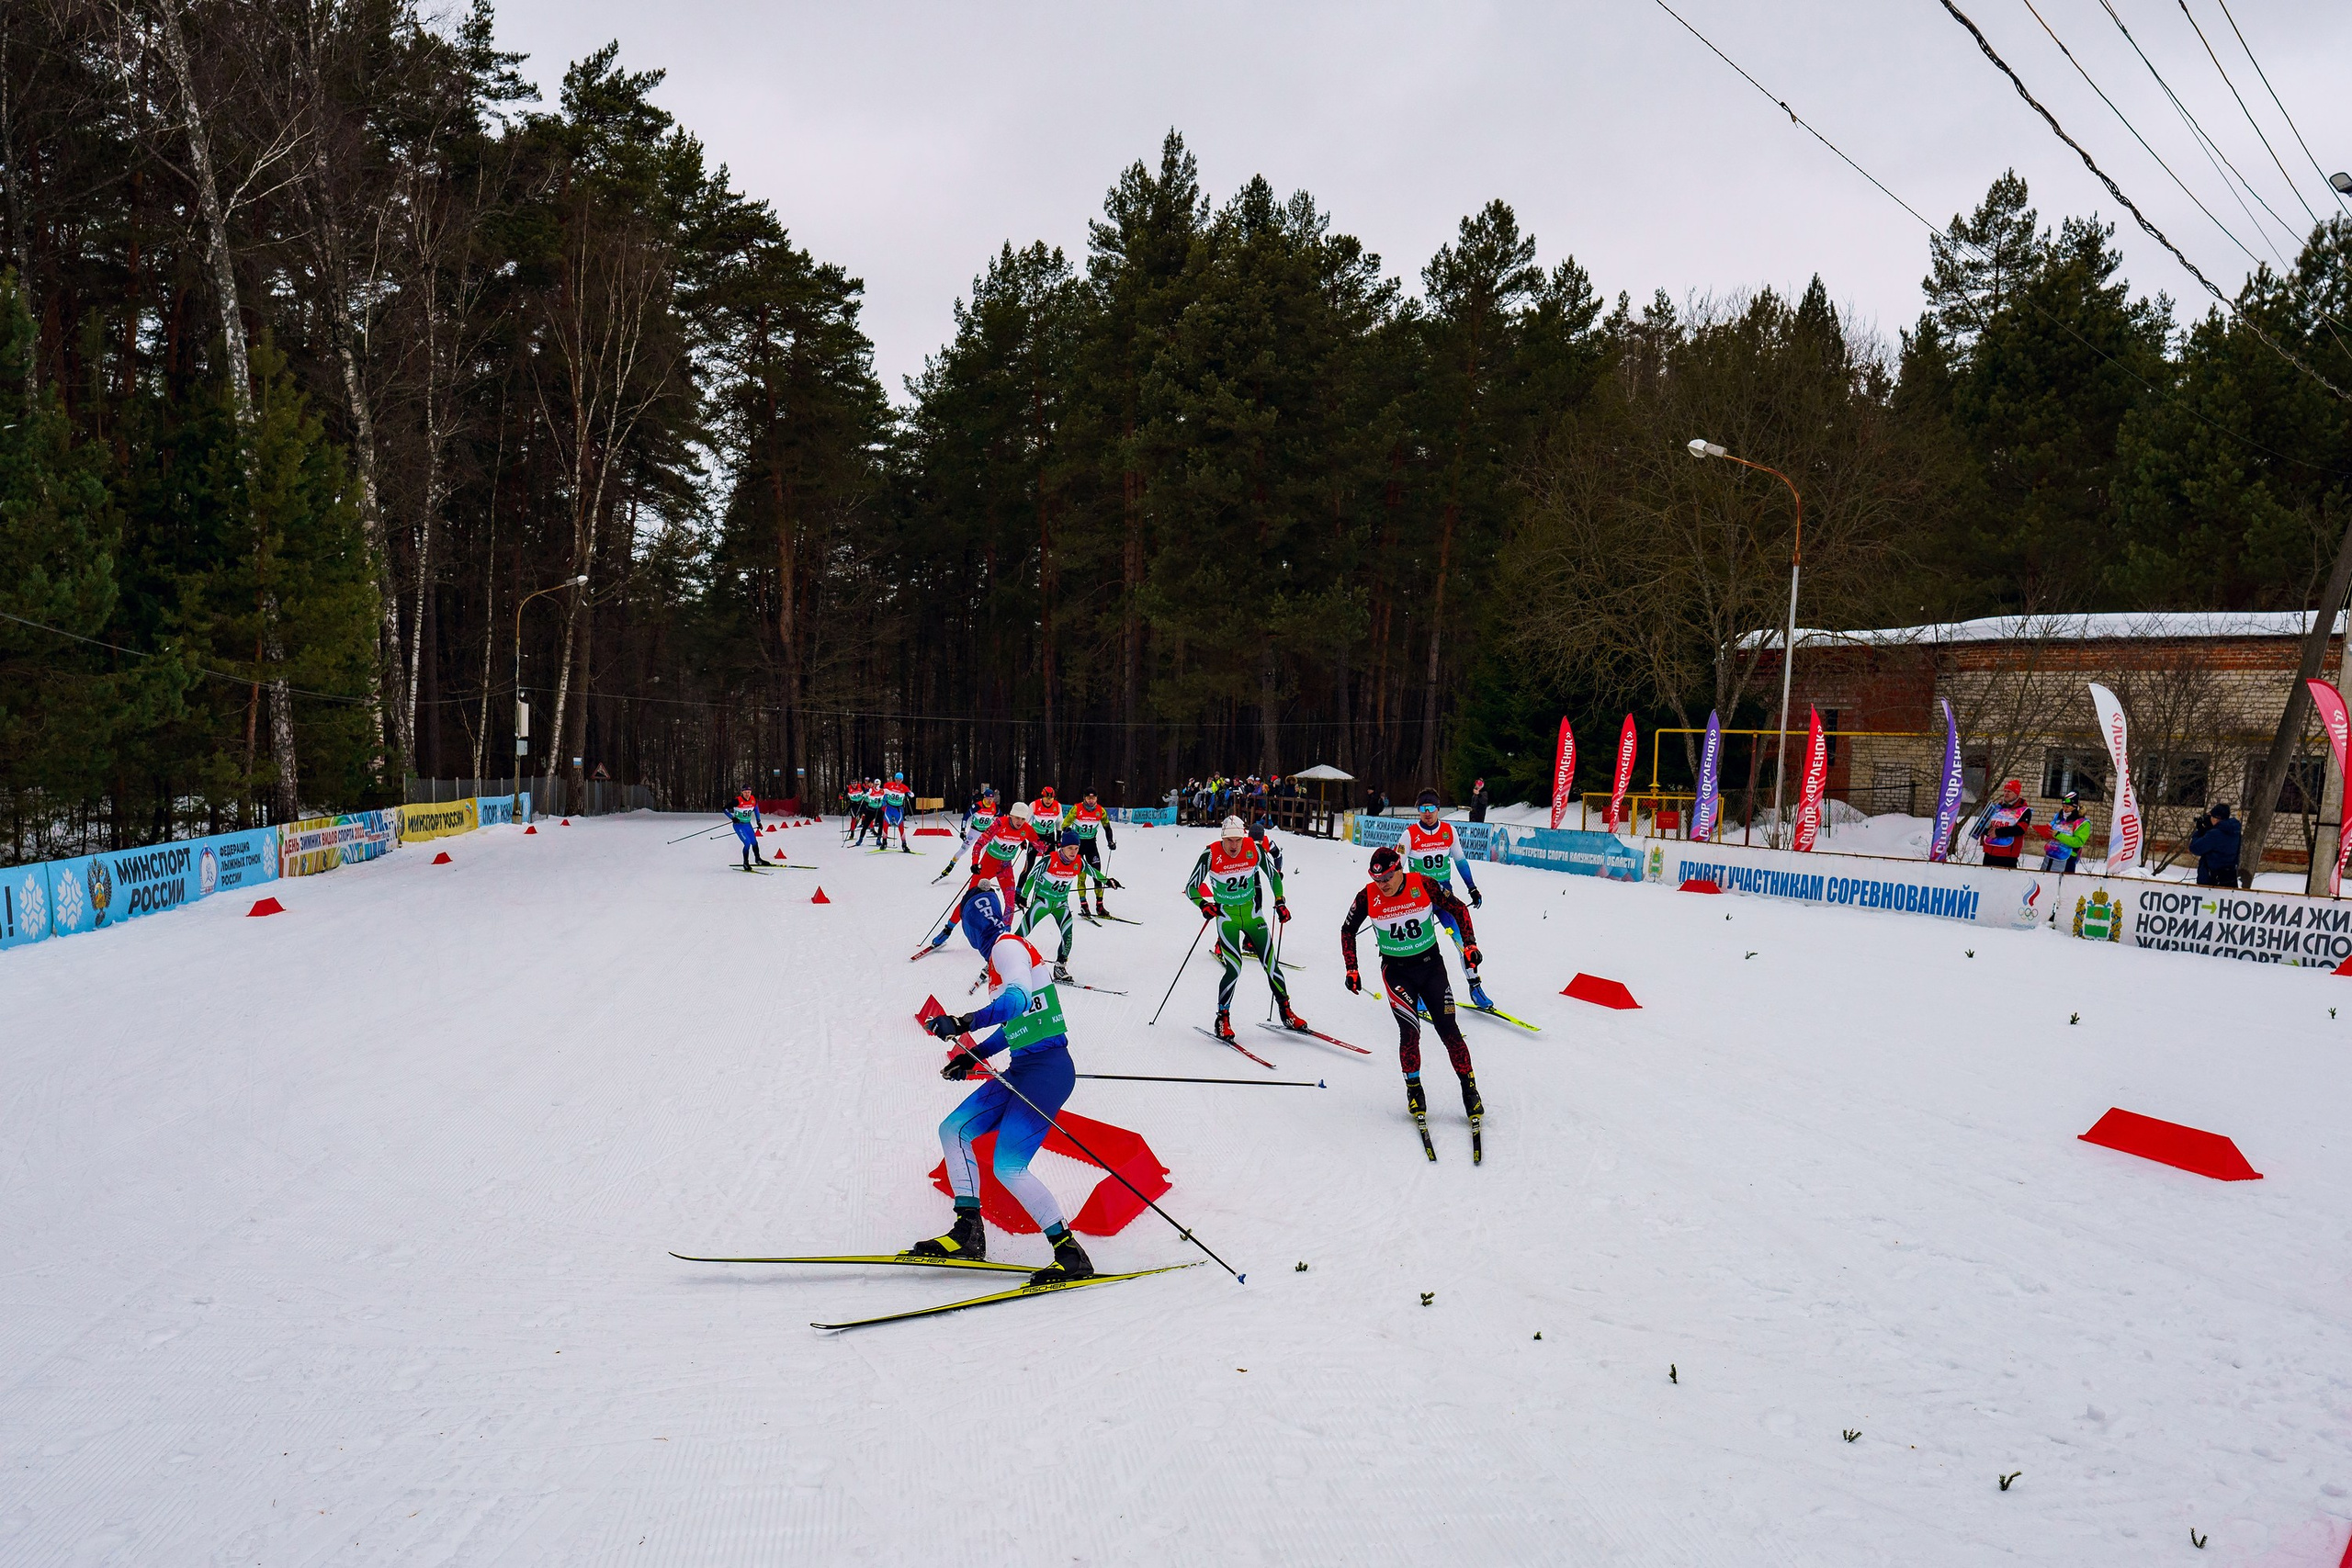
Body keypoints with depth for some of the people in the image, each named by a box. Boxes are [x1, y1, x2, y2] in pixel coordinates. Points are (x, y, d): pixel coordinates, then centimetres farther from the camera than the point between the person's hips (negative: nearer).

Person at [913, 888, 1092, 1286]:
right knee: (954, 1130, 9)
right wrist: (972, 1058, 33)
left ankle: (1071, 1255, -8)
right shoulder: (1003, 950, 18)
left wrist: (968, 1022, -41)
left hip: (1046, 1069, -10)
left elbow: (1018, 999, -31)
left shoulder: (1007, 946, -11)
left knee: (1009, 1167, -16)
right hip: (1022, 1070, 10)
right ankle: (968, 1234, 13)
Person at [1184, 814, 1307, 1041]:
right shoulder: (1211, 855, -18)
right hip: (1226, 916, -3)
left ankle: (1286, 1012, 17)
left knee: (1270, 963, 1)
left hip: (1251, 912, 3)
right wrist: (1203, 905, -30)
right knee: (1234, 968, -15)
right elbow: (1191, 887, -12)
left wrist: (1280, 902, -1)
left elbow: (1274, 875, 6)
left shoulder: (1254, 850, -11)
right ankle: (1223, 1018, 1)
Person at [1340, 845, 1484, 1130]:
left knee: (1448, 1029, -2)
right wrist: (1351, 969, -2)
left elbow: (1458, 909, 0)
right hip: (1396, 970, 0)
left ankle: (1469, 1088, 11)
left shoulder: (1423, 885, -15)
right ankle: (1413, 1087, 8)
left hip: (1431, 965, 0)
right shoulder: (1368, 897, -13)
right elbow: (1347, 930, 3)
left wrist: (1470, 944, -6)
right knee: (1410, 1030, -13)